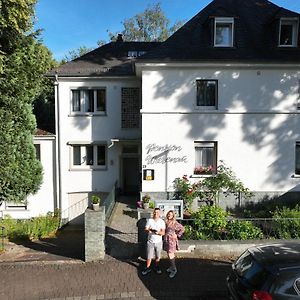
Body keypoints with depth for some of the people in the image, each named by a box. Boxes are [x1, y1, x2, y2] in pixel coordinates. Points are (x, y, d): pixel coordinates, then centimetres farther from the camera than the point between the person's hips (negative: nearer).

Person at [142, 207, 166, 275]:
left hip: (158, 242, 1)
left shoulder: (162, 222, -7)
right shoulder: (149, 220, -6)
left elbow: (163, 233, -13)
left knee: (158, 256, 15)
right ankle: (148, 268, 27)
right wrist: (149, 230, -29)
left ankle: (157, 267, 38)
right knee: (149, 256, 7)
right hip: (150, 242, 0)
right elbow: (145, 229, -7)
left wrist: (158, 232, -33)